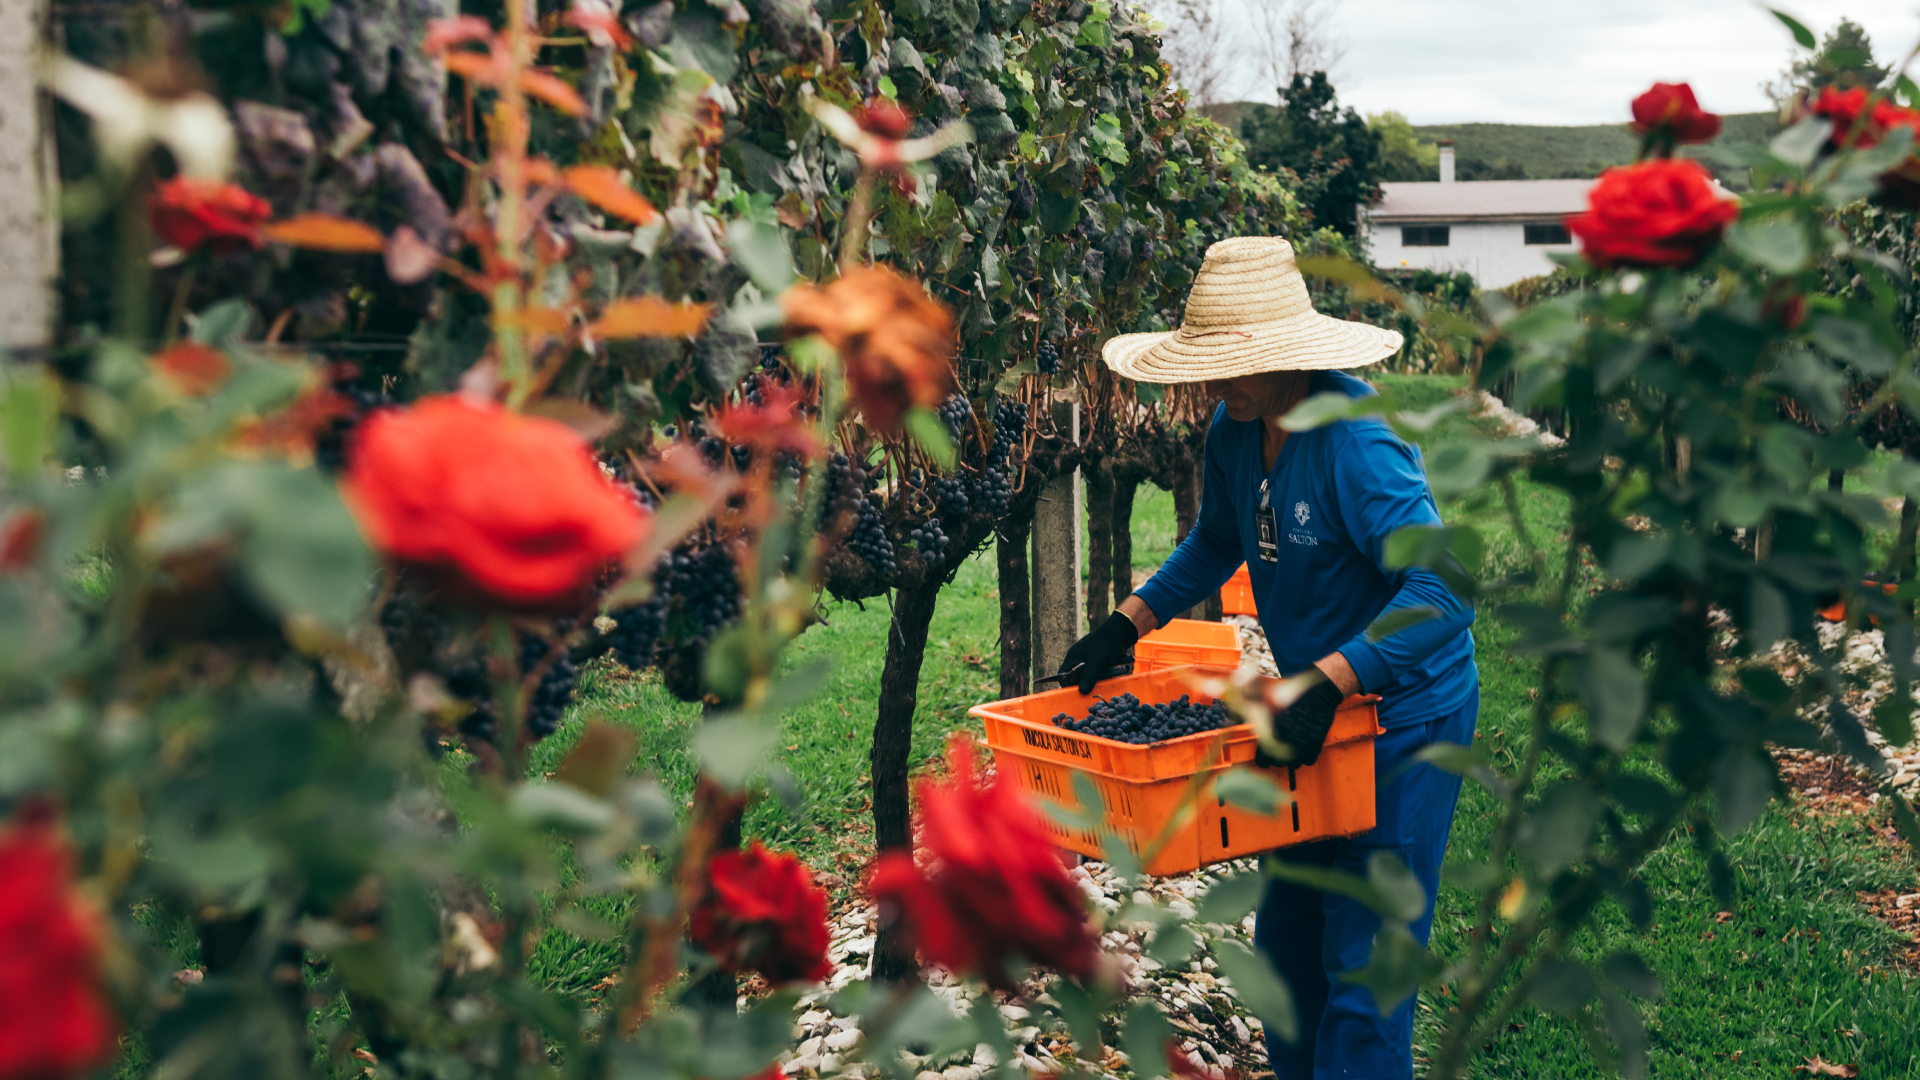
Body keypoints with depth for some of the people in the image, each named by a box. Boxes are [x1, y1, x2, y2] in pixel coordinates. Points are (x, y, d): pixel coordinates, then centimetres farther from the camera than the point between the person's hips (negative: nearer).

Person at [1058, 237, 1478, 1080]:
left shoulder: (1355, 445, -27)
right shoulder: (1235, 433, -1)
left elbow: (1445, 593, -34)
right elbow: (1215, 545, 17)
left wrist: (1327, 681, -40)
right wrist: (1126, 623, 8)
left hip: (1405, 714, -8)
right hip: (1317, 713, 8)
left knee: (1364, 960, -3)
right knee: (1288, 941, 18)